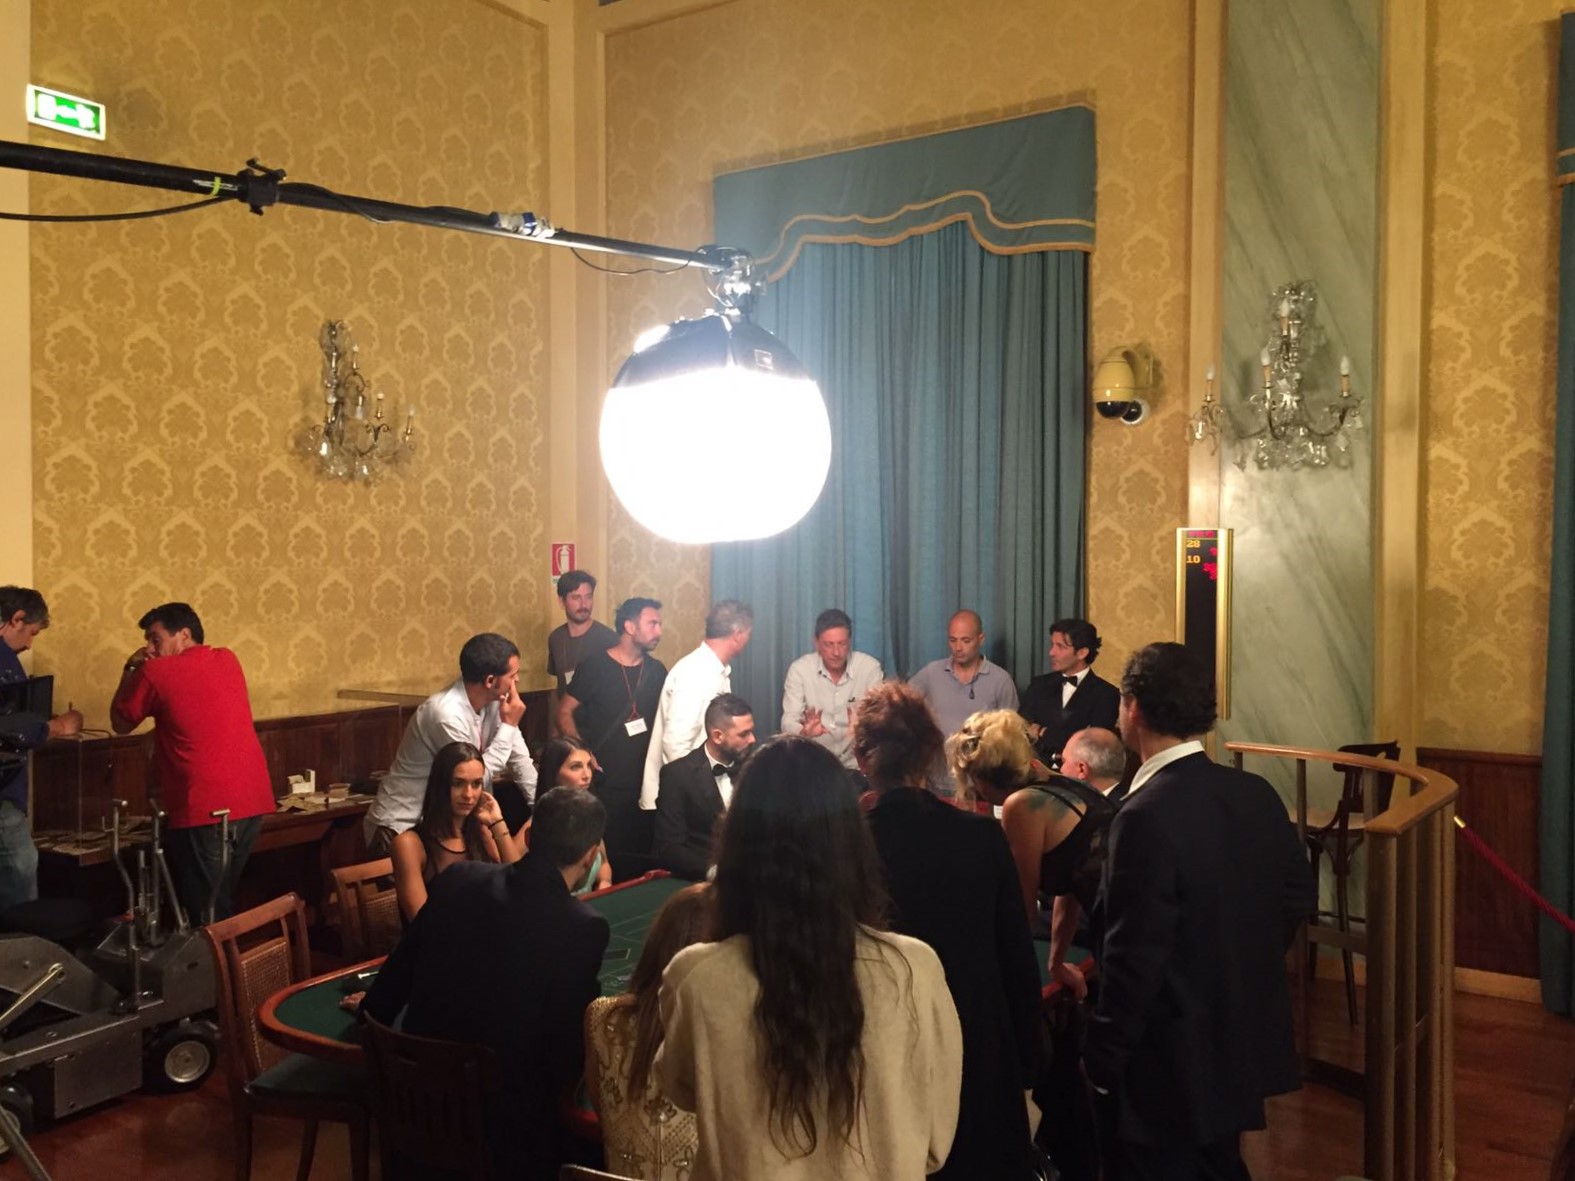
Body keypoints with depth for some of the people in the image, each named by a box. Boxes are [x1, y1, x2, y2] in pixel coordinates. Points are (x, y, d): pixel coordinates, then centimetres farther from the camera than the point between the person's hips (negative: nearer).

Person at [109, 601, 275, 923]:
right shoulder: (228, 660, 11)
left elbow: (120, 724, 10)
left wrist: (130, 670, 14)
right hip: (252, 801, 6)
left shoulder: (155, 673, -5)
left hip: (205, 810, -6)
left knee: (203, 915, 2)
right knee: (222, 902, 19)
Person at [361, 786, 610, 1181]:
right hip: (505, 1124, -6)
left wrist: (373, 1007, 31)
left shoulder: (456, 879, -5)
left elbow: (401, 967, 11)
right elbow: (569, 1048, -16)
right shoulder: (583, 927, -20)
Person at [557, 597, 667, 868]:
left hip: (646, 781, 4)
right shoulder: (594, 666, -6)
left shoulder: (656, 670, 8)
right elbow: (565, 712, -3)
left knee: (644, 856, 6)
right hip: (604, 782, -4)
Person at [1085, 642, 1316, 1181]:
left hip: (1168, 1059, -7)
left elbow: (1136, 956, -24)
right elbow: (1297, 896, 9)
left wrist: (1102, 1058, -12)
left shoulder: (1147, 816, -26)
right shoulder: (1257, 794, -4)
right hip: (1243, 1039, 7)